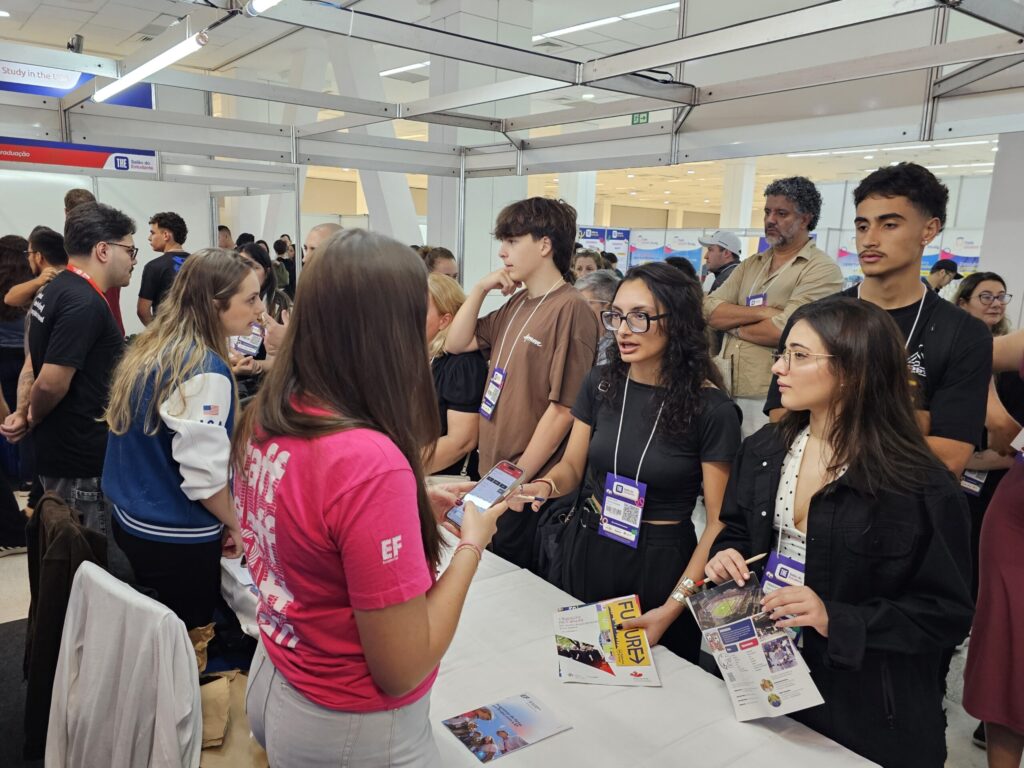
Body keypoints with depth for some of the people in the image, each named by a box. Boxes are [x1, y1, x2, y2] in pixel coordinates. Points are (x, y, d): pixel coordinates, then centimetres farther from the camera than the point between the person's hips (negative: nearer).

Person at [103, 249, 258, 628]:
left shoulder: (150, 348, 2)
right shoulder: (206, 370, -24)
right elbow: (204, 475, -25)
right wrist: (234, 523, -9)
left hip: (131, 523, 8)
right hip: (177, 541, -8)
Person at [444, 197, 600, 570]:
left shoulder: (570, 309, -18)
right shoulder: (516, 304, 8)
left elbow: (562, 409, -20)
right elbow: (457, 343, 14)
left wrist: (518, 477, -15)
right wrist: (480, 289, 1)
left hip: (530, 487, -8)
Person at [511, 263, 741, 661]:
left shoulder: (713, 409, -17)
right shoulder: (599, 383, -4)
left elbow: (718, 523, -13)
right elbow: (572, 467, 6)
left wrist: (671, 609, -17)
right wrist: (544, 486, -17)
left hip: (659, 563, -4)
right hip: (588, 550, 4)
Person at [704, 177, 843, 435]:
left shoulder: (822, 269, -7)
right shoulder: (750, 265, 15)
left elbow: (784, 331, -19)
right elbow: (710, 311, 2)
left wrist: (733, 323, -3)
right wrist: (762, 311, -13)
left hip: (772, 401, -6)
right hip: (727, 393, 6)